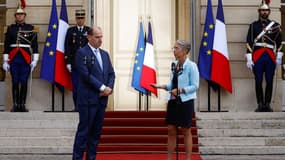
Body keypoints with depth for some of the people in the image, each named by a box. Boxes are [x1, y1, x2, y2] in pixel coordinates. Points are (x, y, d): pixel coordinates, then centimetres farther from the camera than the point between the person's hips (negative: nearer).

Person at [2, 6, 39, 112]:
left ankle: (22, 105, 5)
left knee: (24, 82, 0)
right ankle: (15, 105, 5)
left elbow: (35, 45, 5)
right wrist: (5, 61, 4)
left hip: (26, 59, -1)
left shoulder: (31, 28, 6)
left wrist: (35, 60, -1)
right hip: (13, 59, 1)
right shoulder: (10, 28, 9)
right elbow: (6, 46, 9)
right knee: (15, 82, 1)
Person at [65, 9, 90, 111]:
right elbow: (67, 47, 4)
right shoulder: (70, 31, 7)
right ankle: (77, 106, 7)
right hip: (74, 63, 0)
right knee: (75, 86, 0)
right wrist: (68, 62, -3)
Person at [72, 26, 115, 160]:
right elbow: (86, 74, -14)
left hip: (102, 99, 7)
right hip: (88, 99, -7)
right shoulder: (82, 53, -6)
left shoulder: (105, 54, 17)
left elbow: (111, 73, 14)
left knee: (96, 131, 8)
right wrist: (102, 88, -15)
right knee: (84, 130, -5)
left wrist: (109, 88, -5)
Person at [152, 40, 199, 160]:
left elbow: (195, 86, -13)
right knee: (171, 130, 8)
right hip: (173, 101, 6)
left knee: (186, 131, 4)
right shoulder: (174, 65, 8)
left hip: (186, 102, -6)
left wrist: (180, 90, -22)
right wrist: (161, 86, -1)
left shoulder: (191, 66, -12)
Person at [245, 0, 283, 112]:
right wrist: (249, 59, -5)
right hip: (257, 57, -1)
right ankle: (260, 104, 7)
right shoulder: (253, 25, 7)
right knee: (258, 82, 0)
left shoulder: (275, 25, 9)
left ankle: (267, 104, 9)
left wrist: (278, 58, 2)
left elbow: (279, 43, 8)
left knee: (269, 82, 2)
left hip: (270, 57, 1)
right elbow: (249, 42, 2)